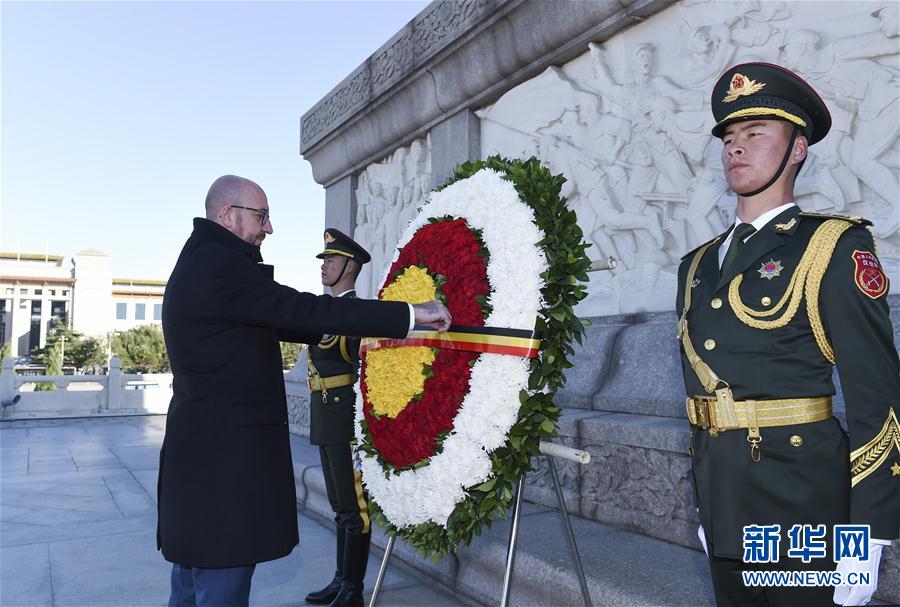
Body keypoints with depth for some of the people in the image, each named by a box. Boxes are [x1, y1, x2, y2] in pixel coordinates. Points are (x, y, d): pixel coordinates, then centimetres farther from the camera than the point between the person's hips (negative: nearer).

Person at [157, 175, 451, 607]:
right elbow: (302, 310, -24)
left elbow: (278, 322, 18)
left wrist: (352, 333, 16)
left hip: (199, 454, 11)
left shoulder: (198, 264, 15)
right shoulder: (220, 264, -18)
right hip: (224, 458, -11)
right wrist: (410, 313, -22)